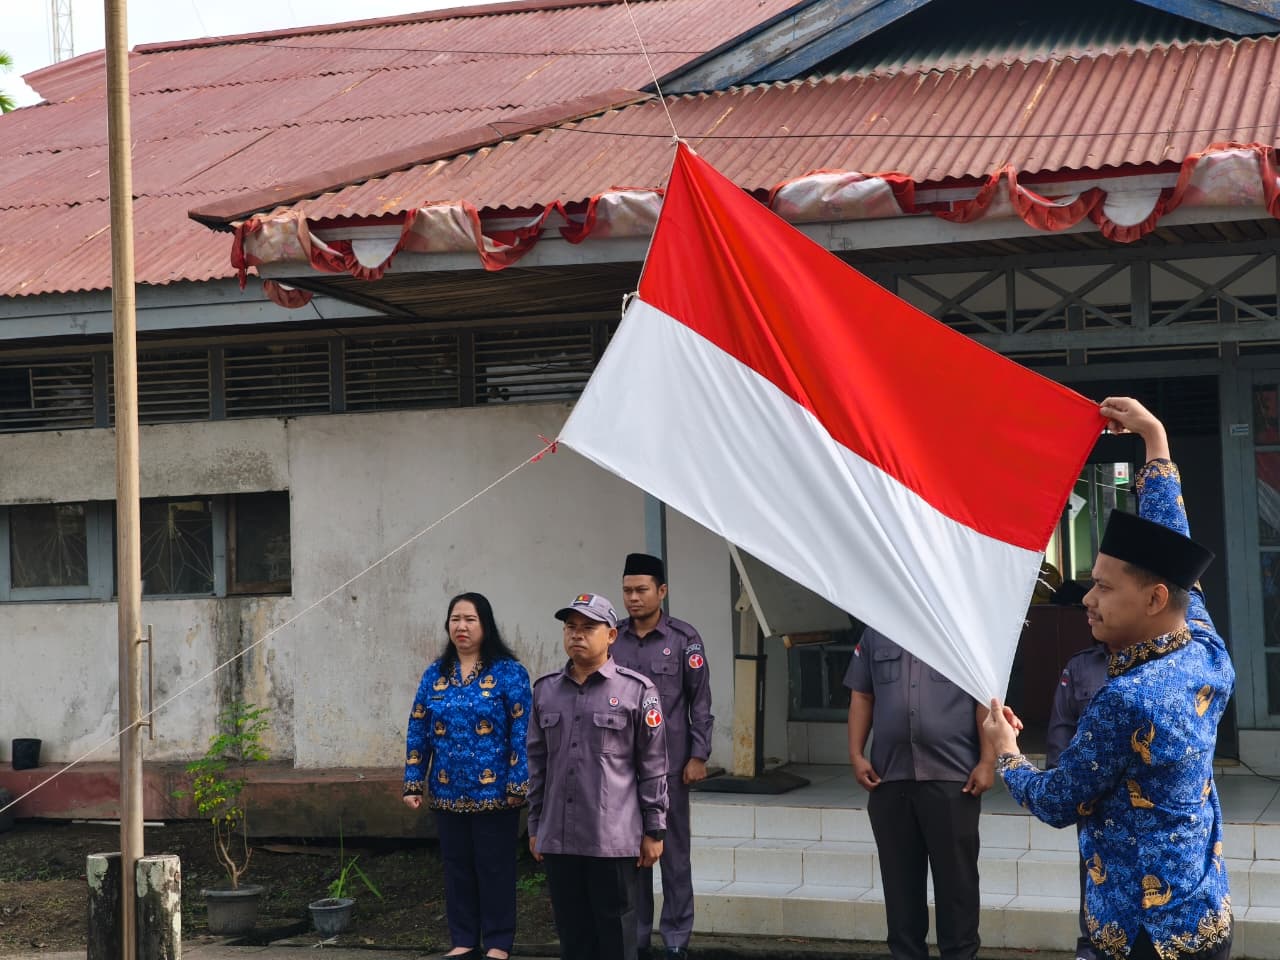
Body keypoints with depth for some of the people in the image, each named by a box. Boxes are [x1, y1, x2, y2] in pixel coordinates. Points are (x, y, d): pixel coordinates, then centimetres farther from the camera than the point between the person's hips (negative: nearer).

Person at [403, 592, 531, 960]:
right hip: (448, 792, 4)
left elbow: (522, 731, -9)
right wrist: (413, 783, 5)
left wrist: (518, 784, -14)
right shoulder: (435, 674, 8)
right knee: (456, 866, 11)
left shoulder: (508, 673, -5)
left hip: (493, 791, -4)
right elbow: (418, 732, 9)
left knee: (495, 867, 3)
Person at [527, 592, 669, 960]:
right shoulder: (545, 691, 11)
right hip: (557, 839, 4)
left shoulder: (637, 691, -2)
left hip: (613, 839, -4)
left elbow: (653, 767, -1)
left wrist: (654, 831, -3)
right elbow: (537, 763, 16)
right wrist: (535, 826, 15)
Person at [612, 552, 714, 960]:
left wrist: (698, 756, -7)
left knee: (673, 851, 3)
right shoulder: (611, 639, 5)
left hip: (669, 762, -3)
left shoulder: (684, 638, -2)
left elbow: (700, 701, -1)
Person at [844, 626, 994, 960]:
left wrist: (987, 761, -8)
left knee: (956, 879, 2)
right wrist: (856, 755, 4)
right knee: (899, 878, 9)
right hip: (889, 776, 3)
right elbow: (861, 697, 13)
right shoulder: (875, 634, 13)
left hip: (953, 777, -3)